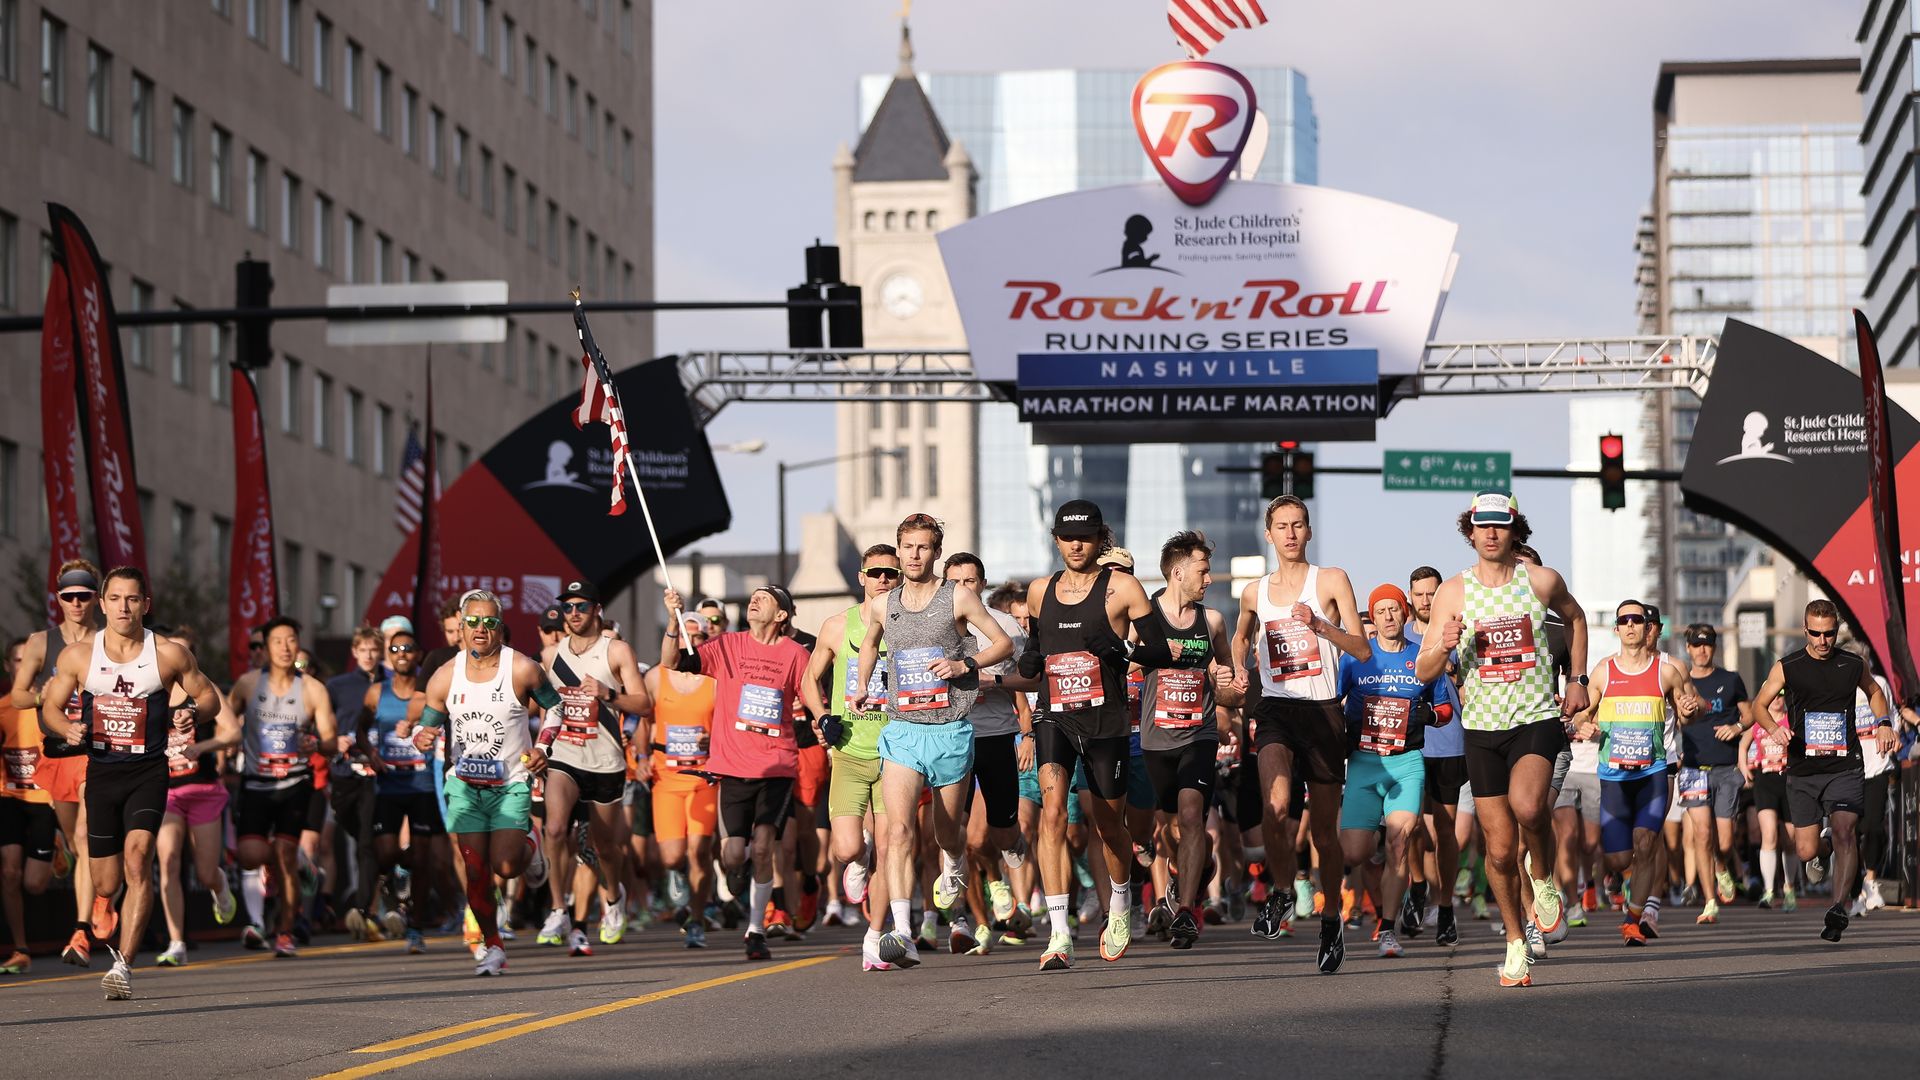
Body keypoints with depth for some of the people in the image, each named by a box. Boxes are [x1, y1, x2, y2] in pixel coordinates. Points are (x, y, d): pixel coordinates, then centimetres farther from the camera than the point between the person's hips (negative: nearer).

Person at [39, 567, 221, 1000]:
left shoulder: (169, 655, -1)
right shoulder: (77, 656, 2)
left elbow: (208, 695, 11)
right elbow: (49, 707, 11)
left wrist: (192, 713, -12)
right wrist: (68, 729, -11)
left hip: (148, 772, -2)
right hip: (101, 772, 2)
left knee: (137, 856, -23)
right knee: (106, 882, 4)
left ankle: (124, 965, -25)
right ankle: (103, 907, 42)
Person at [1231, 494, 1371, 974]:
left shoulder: (1331, 580, 2)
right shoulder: (1254, 592, 12)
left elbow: (1363, 650, -4)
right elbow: (1241, 637, 34)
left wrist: (1320, 626, -18)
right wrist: (1240, 670, 14)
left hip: (1322, 710, -1)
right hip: (1275, 708, 1)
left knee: (1324, 829, 5)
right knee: (1276, 806, -26)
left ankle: (1331, 921, 23)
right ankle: (1281, 891, -2)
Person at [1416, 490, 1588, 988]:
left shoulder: (1541, 581, 0)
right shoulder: (1453, 592, -1)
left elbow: (1574, 616, 22)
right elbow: (1423, 672, 0)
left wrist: (1578, 680, 16)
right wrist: (1444, 646, -21)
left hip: (1539, 719, -2)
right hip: (1484, 727, 2)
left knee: (1526, 804, -31)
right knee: (1499, 848, 3)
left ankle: (1545, 881, -1)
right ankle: (1516, 942, 22)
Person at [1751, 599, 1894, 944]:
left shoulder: (1853, 664, 4)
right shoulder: (1786, 667, -1)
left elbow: (1874, 691, 26)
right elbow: (1759, 704, 9)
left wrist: (1883, 723, 8)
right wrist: (1774, 728, -12)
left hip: (1845, 769, -1)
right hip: (1803, 770, 1)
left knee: (1844, 833, -22)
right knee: (1806, 851, 4)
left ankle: (1838, 909, -28)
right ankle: (1815, 860, 43)